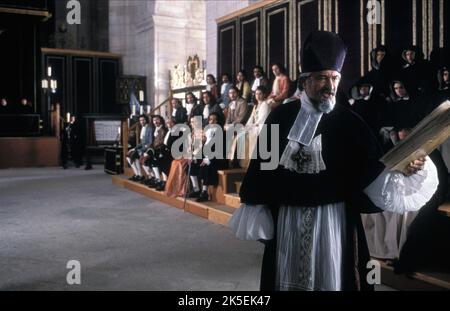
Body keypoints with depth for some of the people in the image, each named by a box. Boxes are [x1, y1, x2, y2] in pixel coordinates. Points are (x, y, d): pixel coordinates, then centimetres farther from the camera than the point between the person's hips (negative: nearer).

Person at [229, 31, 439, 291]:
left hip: (333, 220, -1)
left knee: (329, 277, 8)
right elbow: (263, 164, 3)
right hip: (287, 219, 2)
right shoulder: (281, 116, 1)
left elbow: (374, 171, -10)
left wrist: (406, 167, -28)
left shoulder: (349, 122, -3)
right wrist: (255, 213, 2)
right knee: (288, 277, 14)